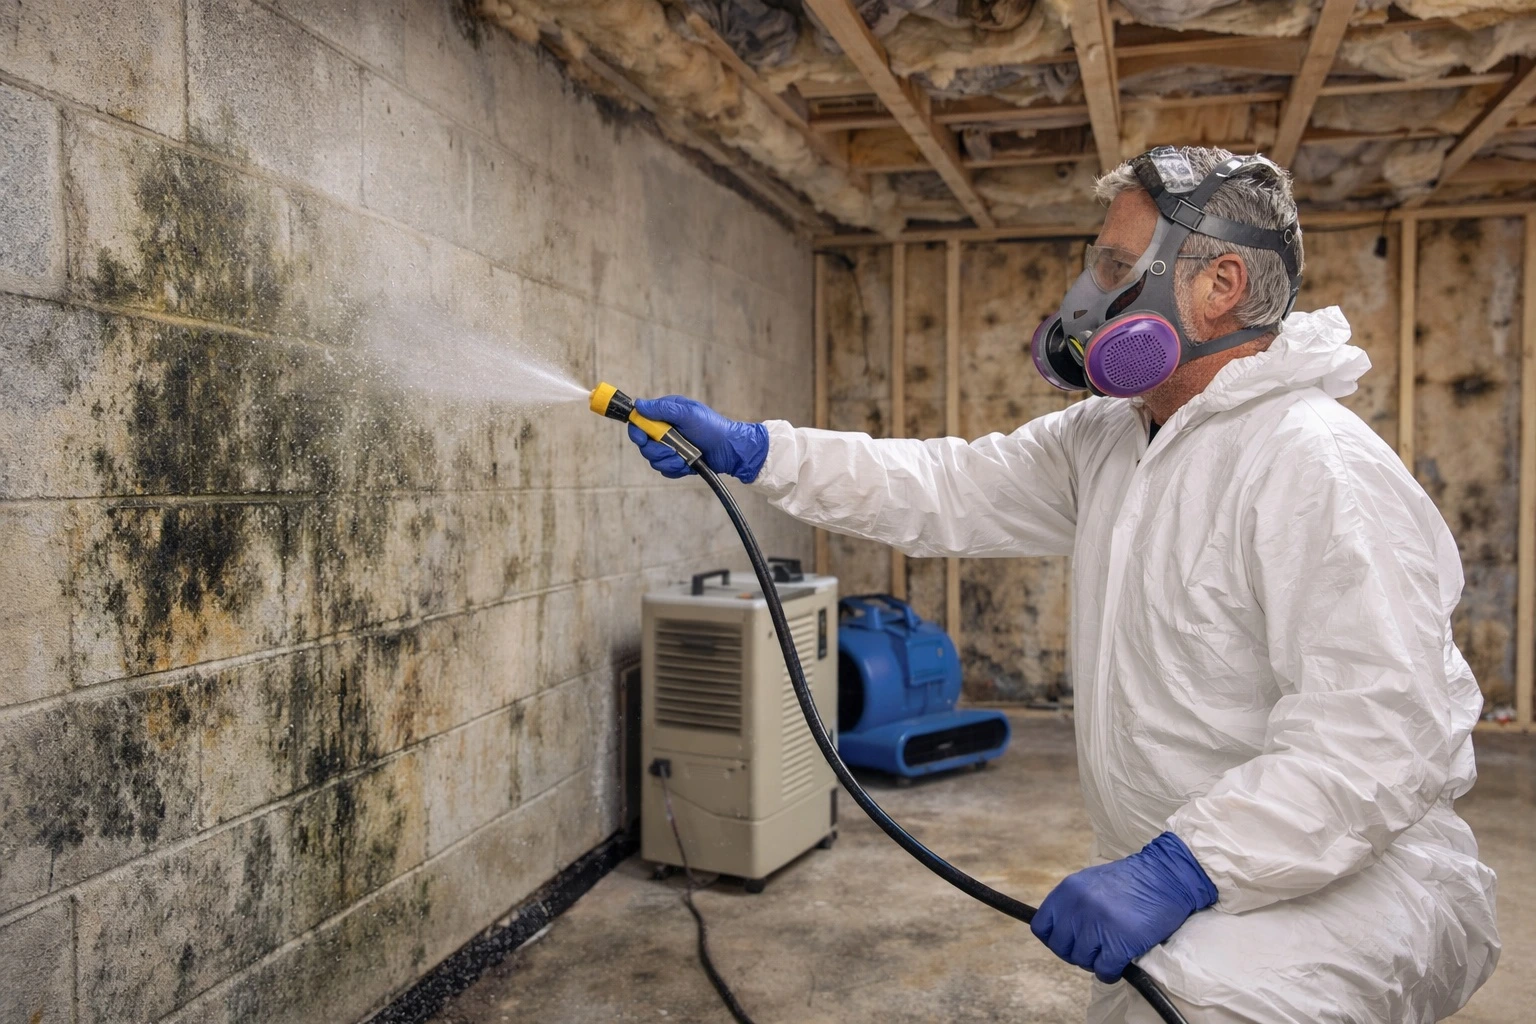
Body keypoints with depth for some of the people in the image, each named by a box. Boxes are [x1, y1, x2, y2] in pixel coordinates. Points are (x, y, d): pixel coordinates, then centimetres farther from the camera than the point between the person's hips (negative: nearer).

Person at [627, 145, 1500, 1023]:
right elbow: (945, 491, 5)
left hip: (1355, 876, -8)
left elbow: (1382, 734, -28)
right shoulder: (1105, 440, 6)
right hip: (1178, 869, 8)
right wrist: (749, 450, 0)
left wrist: (1178, 869, -34)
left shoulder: (1319, 465, -22)